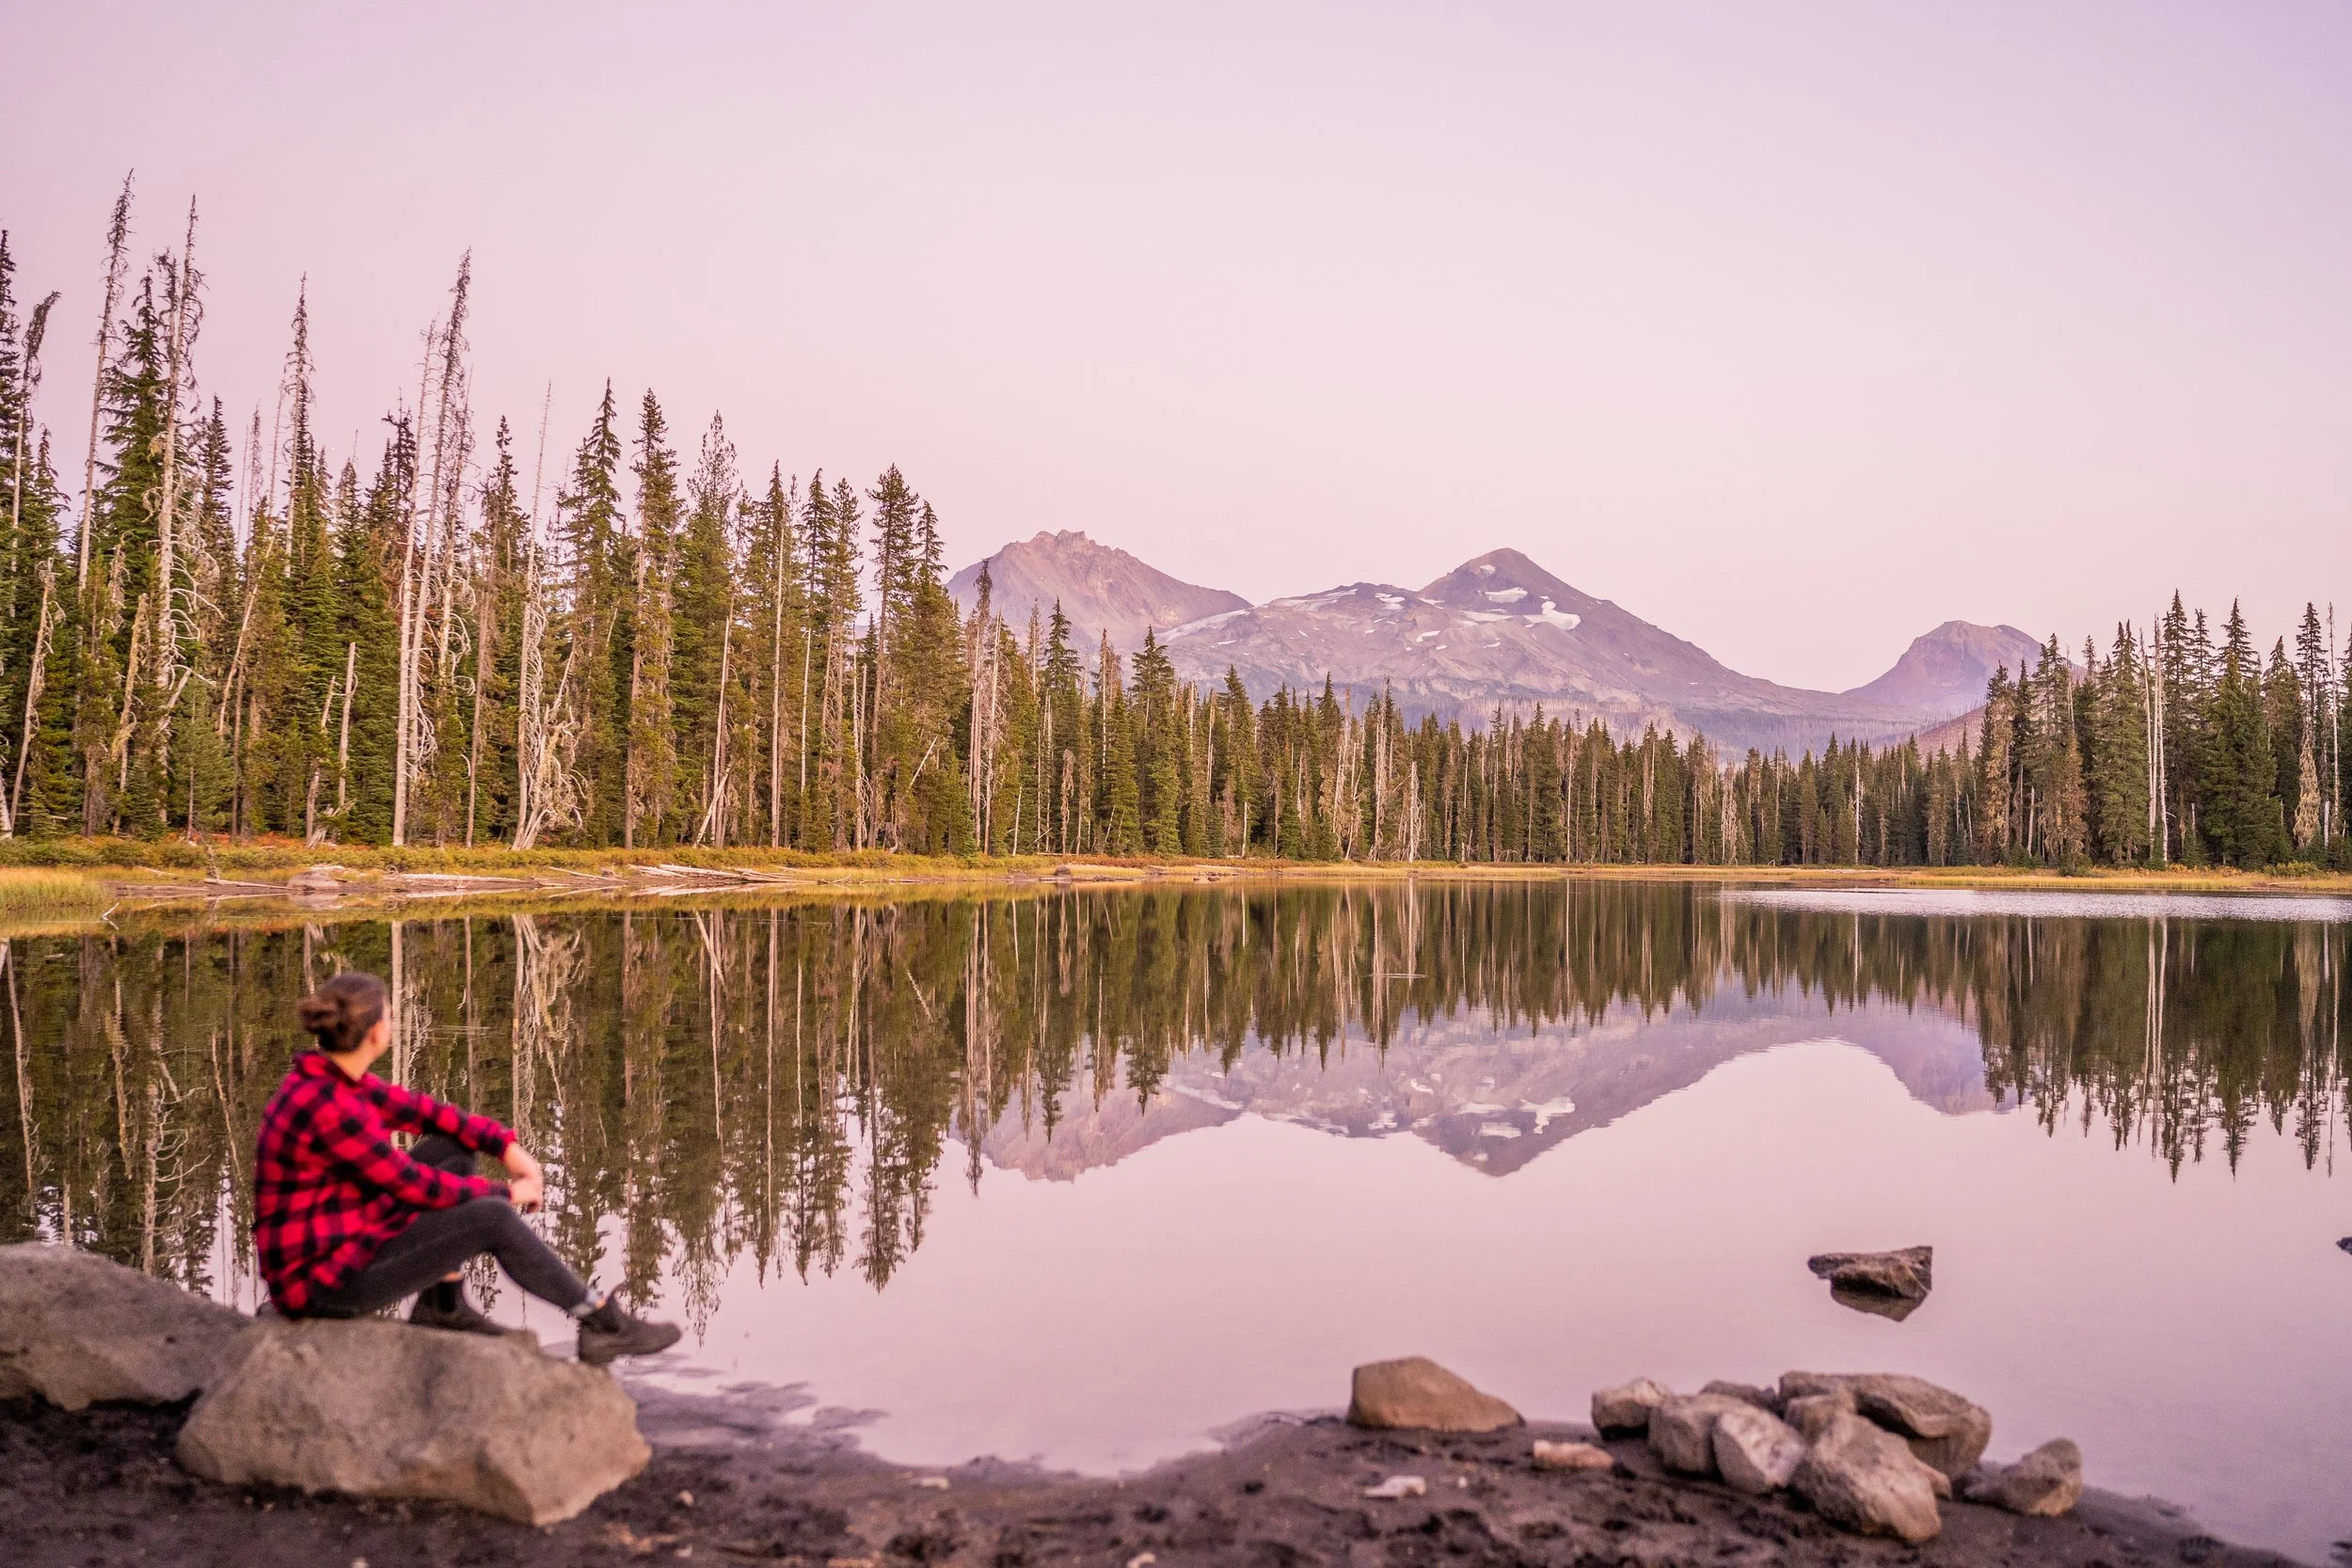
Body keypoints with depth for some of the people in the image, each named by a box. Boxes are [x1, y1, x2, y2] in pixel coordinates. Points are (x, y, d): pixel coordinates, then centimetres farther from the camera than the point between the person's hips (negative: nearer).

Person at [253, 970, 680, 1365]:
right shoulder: (328, 1109, -28)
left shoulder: (331, 1076, 1)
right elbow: (414, 1185, -21)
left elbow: (420, 1110, 10)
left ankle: (442, 1306, 14)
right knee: (492, 1219, -15)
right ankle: (606, 1325, -1)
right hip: (327, 1279, -10)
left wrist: (508, 1147, 0)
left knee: (452, 1146, 10)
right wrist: (506, 1193, -6)